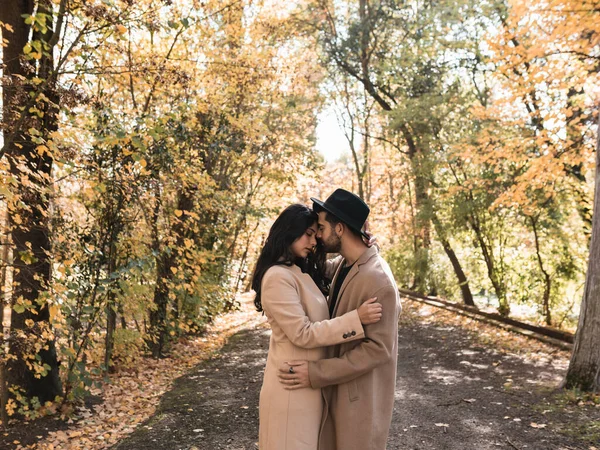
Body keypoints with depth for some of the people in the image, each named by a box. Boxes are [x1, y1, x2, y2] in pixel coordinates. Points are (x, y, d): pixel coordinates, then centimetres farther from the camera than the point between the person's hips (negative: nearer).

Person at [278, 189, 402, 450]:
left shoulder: (378, 280, -24)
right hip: (337, 388, 8)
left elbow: (378, 349, -25)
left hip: (362, 395, -8)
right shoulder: (344, 265, 3)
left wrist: (316, 374, -24)